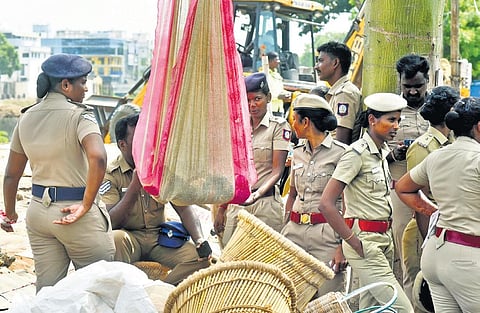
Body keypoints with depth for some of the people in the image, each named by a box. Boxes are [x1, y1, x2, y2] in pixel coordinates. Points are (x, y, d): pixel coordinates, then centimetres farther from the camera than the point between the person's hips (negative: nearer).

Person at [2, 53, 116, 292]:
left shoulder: (26, 118, 6)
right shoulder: (79, 115, -12)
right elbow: (98, 158, -30)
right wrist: (86, 205, -21)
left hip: (38, 210, 6)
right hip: (77, 211, -6)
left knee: (46, 287, 12)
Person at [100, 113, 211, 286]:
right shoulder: (110, 174, -6)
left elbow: (183, 207, 2)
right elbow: (111, 222, -17)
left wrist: (201, 242, -15)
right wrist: (135, 186, -26)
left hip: (160, 236, 4)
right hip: (130, 237, -3)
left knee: (200, 259, -22)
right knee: (115, 238, -39)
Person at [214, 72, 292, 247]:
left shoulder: (279, 126, -1)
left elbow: (277, 170, -9)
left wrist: (257, 193, -26)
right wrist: (221, 209, 11)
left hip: (266, 202, -5)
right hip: (236, 203, 5)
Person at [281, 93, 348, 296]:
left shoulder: (340, 153, -6)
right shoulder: (298, 153, 14)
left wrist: (342, 246, -15)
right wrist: (285, 230, 13)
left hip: (326, 233, -6)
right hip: (295, 230, 6)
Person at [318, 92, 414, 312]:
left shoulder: (382, 152, 13)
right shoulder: (357, 153, -13)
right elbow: (326, 204, -19)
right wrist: (355, 243, -17)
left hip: (383, 240, 9)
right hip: (365, 242, -9)